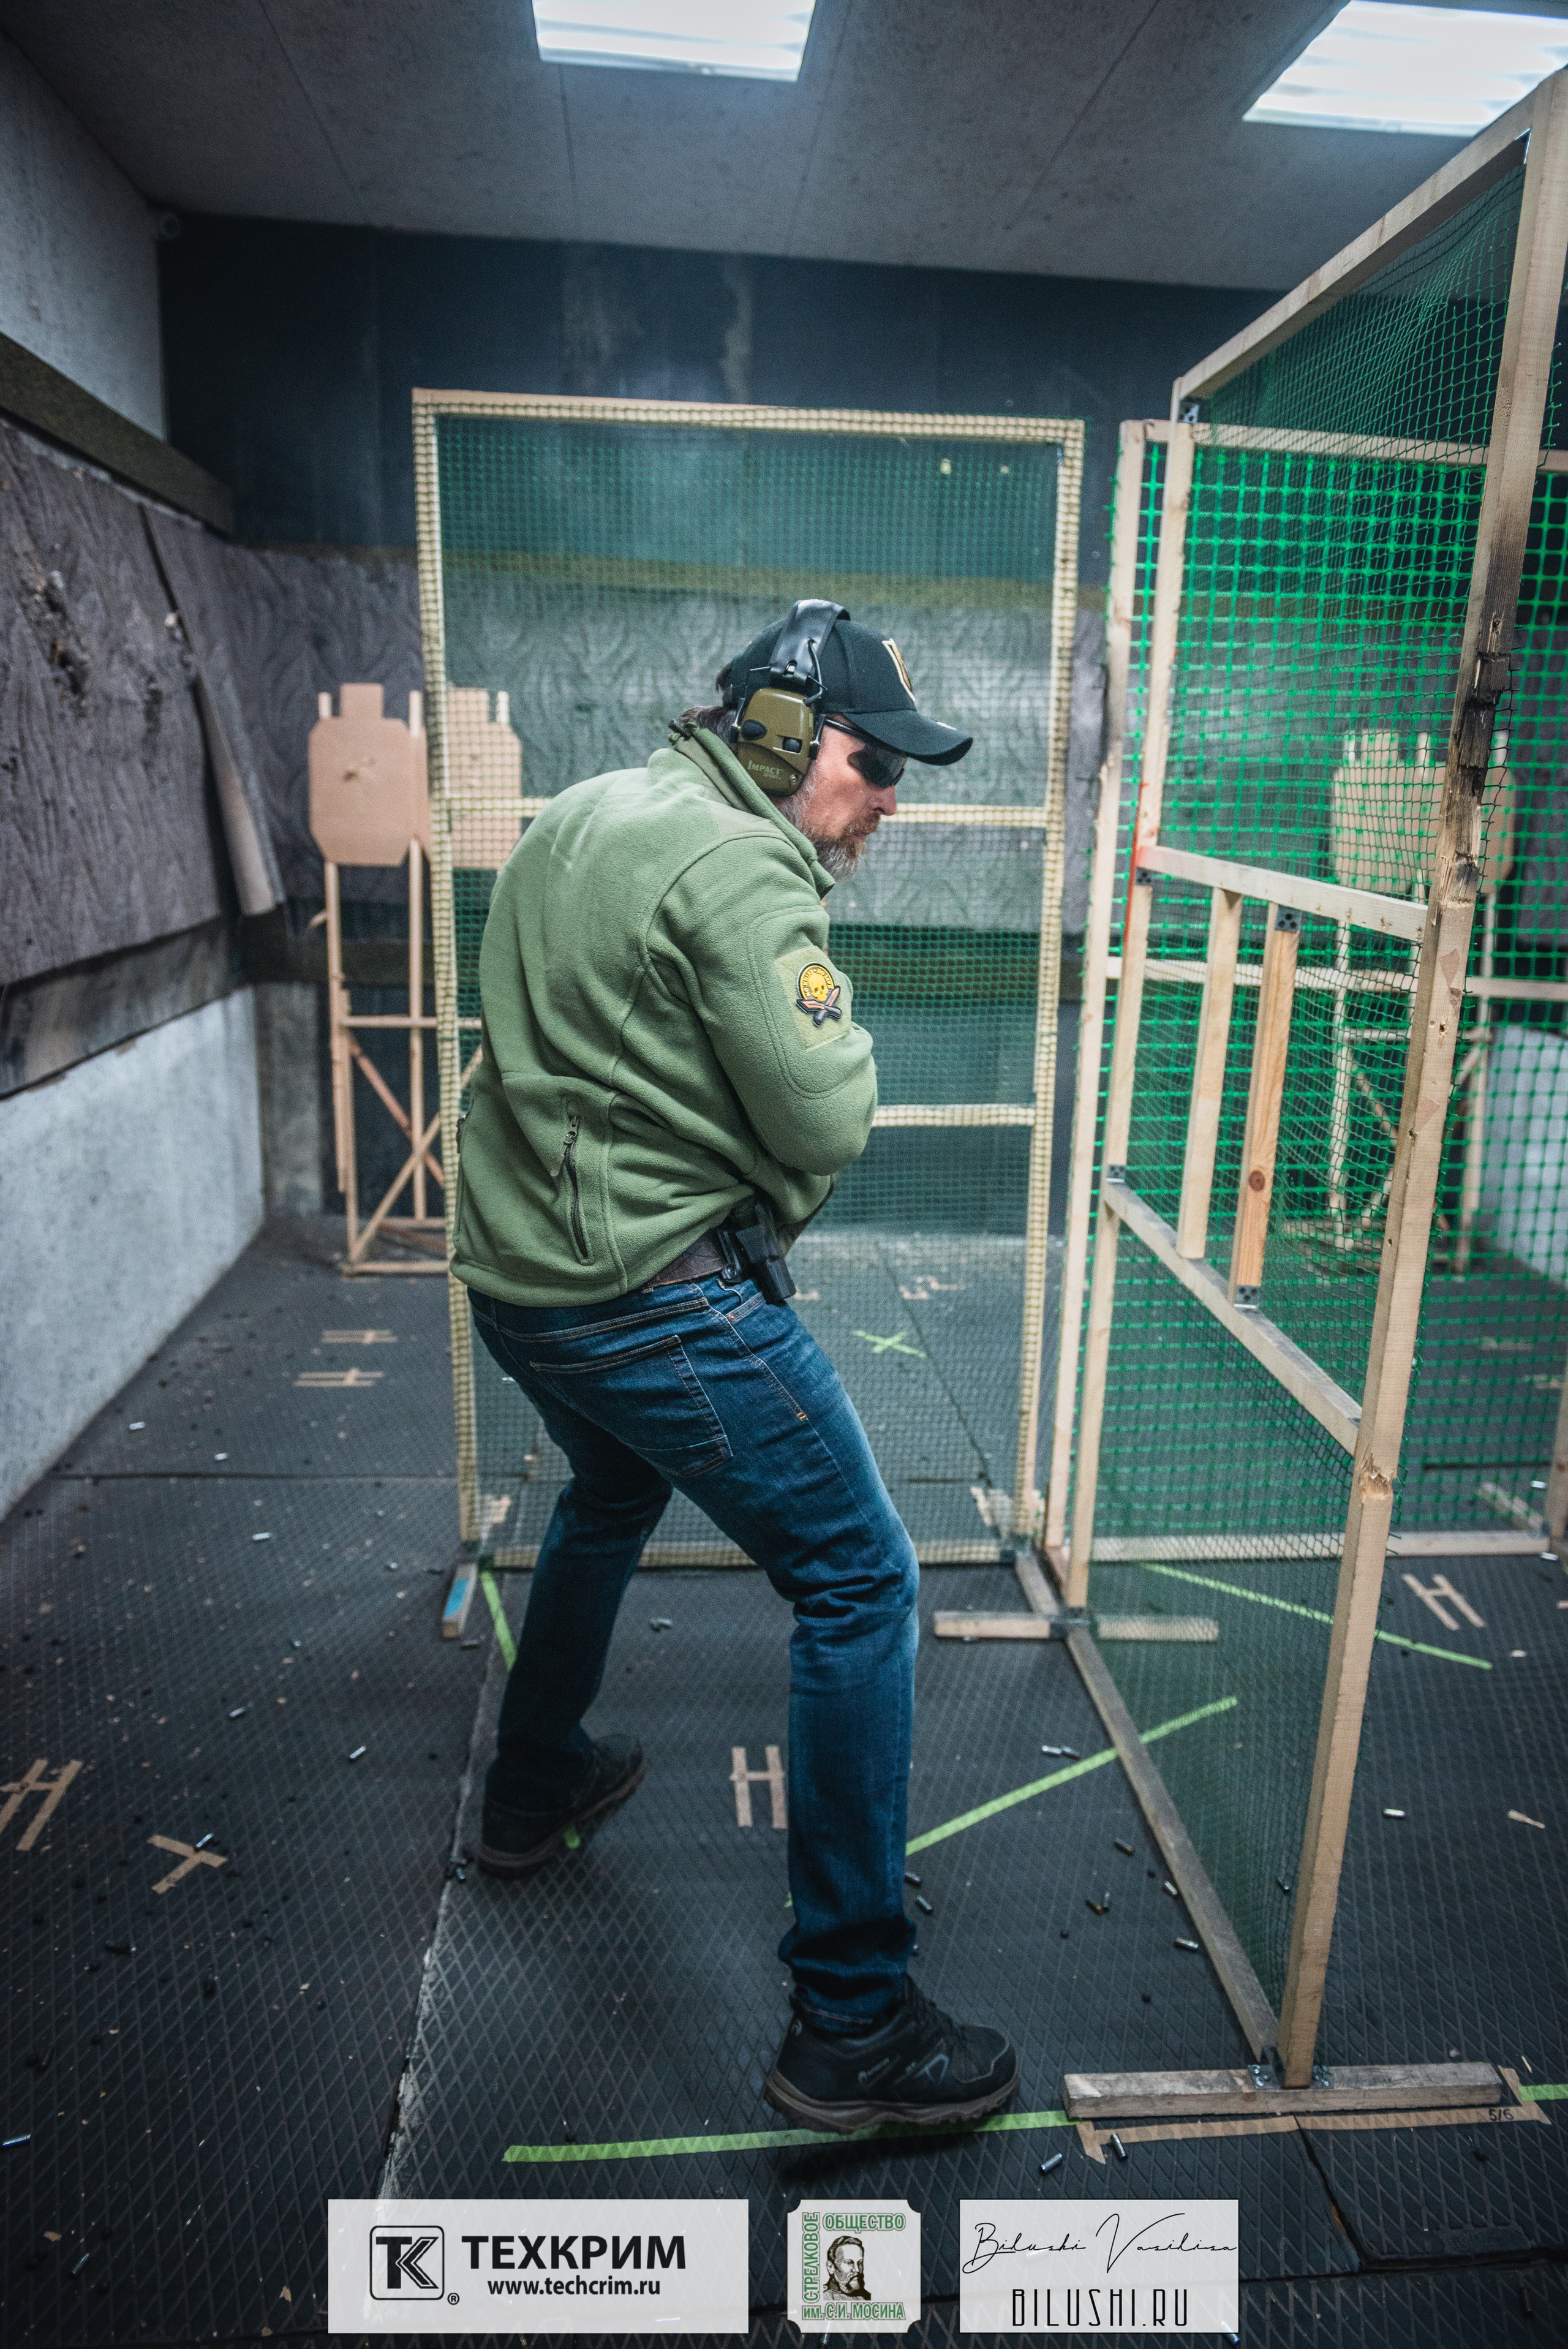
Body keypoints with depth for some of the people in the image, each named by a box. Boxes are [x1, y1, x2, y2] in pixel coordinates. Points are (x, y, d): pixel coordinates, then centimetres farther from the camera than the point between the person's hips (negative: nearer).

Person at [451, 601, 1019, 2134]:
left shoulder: (580, 815, 12)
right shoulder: (738, 867, -16)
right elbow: (827, 1119, -17)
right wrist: (821, 970, 1)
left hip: (514, 1273, 10)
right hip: (658, 1298, -10)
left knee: (611, 1498, 34)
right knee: (861, 1588, 0)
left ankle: (535, 1790, 52)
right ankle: (850, 2022, 9)